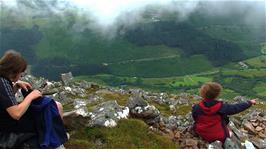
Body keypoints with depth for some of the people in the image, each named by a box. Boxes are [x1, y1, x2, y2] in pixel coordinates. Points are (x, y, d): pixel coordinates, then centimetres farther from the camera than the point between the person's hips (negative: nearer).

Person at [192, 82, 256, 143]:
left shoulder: (196, 108, -17)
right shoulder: (221, 107, -21)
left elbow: (195, 119, 0)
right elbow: (236, 108, -7)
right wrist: (249, 102, 9)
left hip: (202, 135, 2)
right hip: (219, 137, -2)